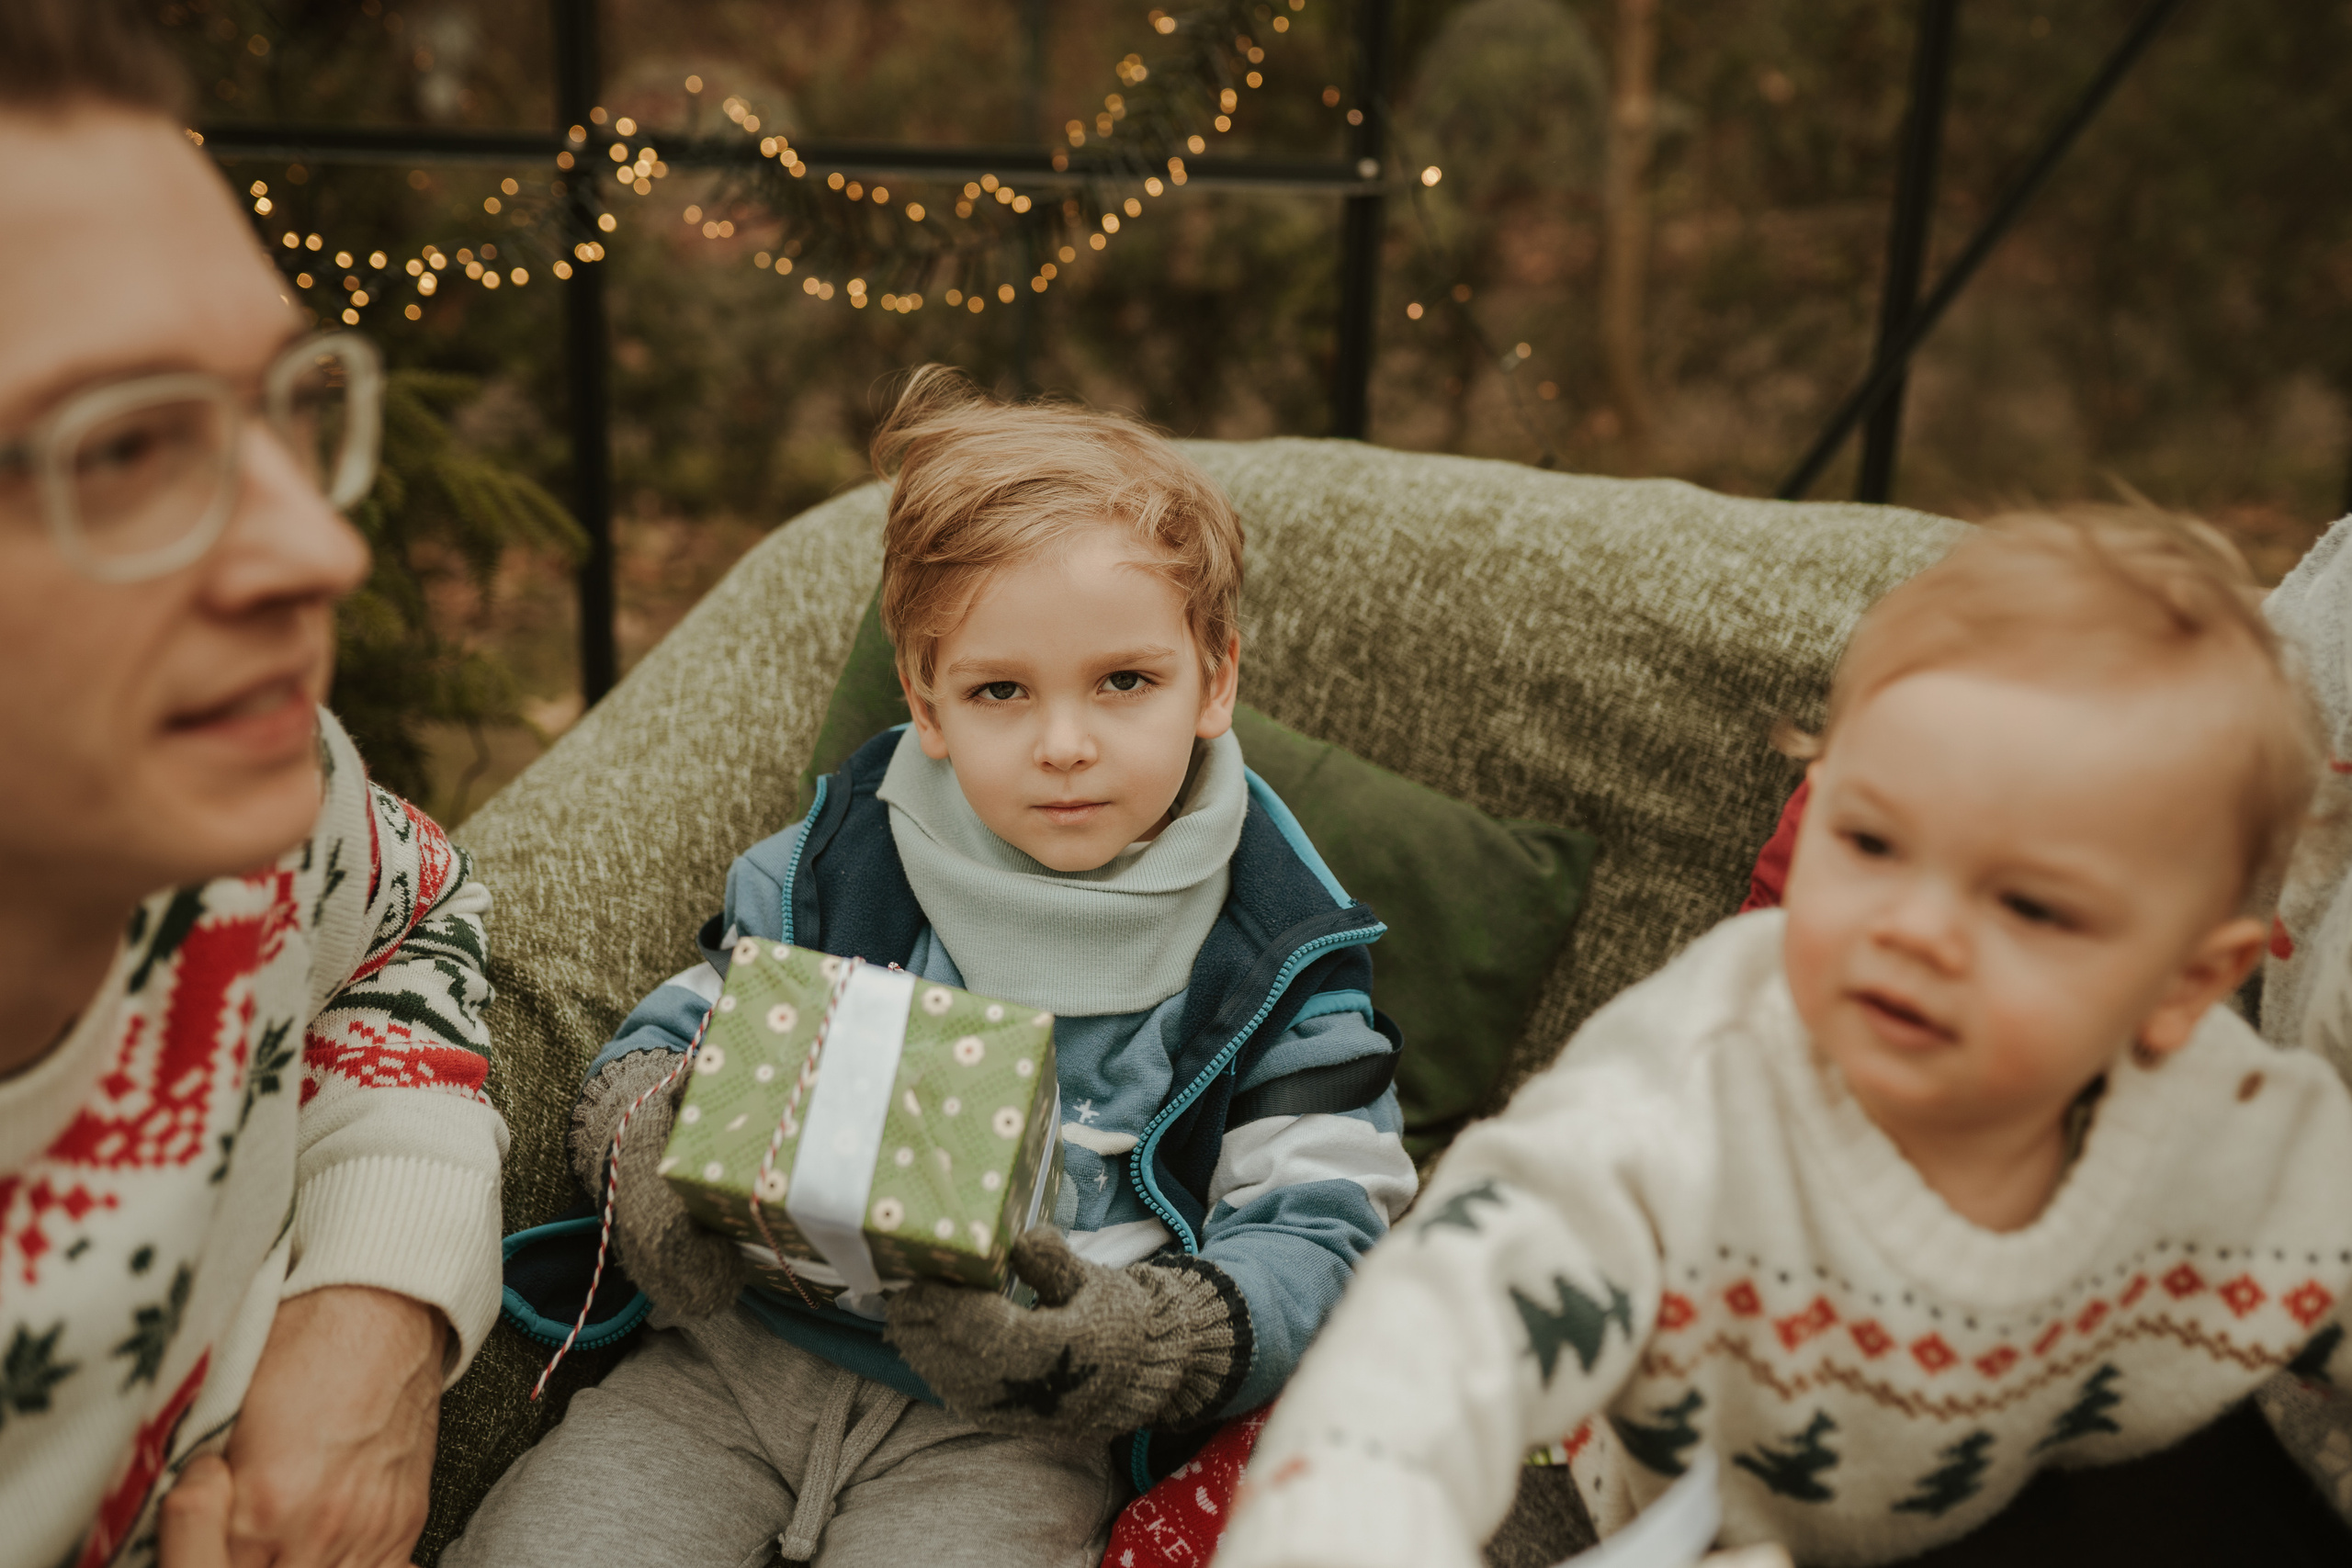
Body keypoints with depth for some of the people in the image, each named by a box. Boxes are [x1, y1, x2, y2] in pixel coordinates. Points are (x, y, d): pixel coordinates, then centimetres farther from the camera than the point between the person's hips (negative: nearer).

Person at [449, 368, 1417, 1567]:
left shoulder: (1275, 957, -5)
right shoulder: (837, 860, 4)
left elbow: (1320, 1235, -8)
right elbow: (680, 1031, 14)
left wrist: (1142, 1341, -27)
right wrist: (644, 1139, -10)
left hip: (1007, 1432, -2)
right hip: (741, 1344, 3)